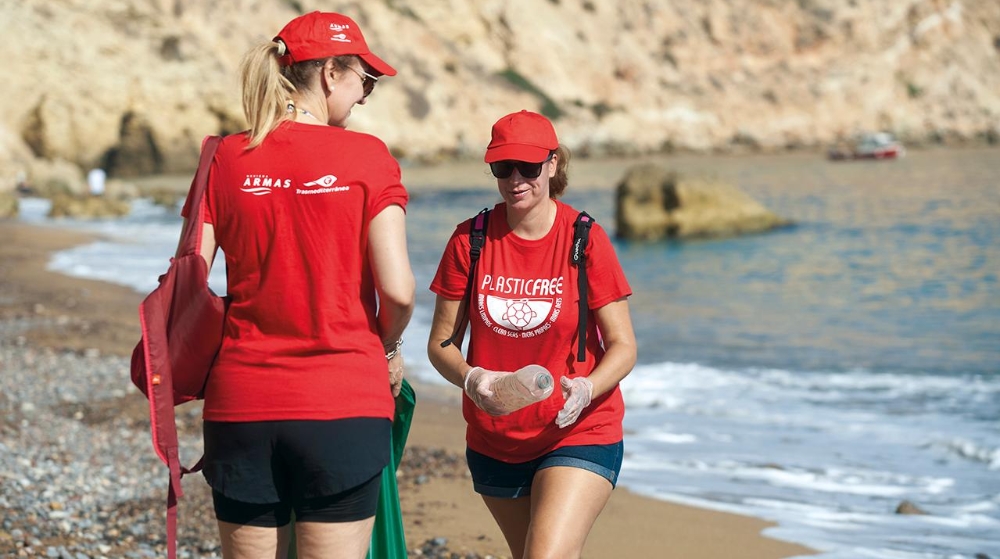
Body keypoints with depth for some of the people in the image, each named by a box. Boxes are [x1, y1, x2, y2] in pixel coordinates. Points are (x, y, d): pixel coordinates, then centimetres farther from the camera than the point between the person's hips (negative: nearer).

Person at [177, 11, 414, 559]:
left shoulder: (226, 160, 3)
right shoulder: (365, 155, -5)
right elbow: (397, 288, -10)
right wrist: (388, 349, 10)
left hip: (239, 406, 3)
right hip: (343, 408, -3)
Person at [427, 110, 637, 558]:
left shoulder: (586, 239, -8)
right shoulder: (470, 240, -2)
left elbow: (623, 347, -8)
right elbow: (441, 343, 0)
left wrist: (586, 389, -28)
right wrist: (471, 379, -22)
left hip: (578, 434, -4)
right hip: (494, 441, 4)